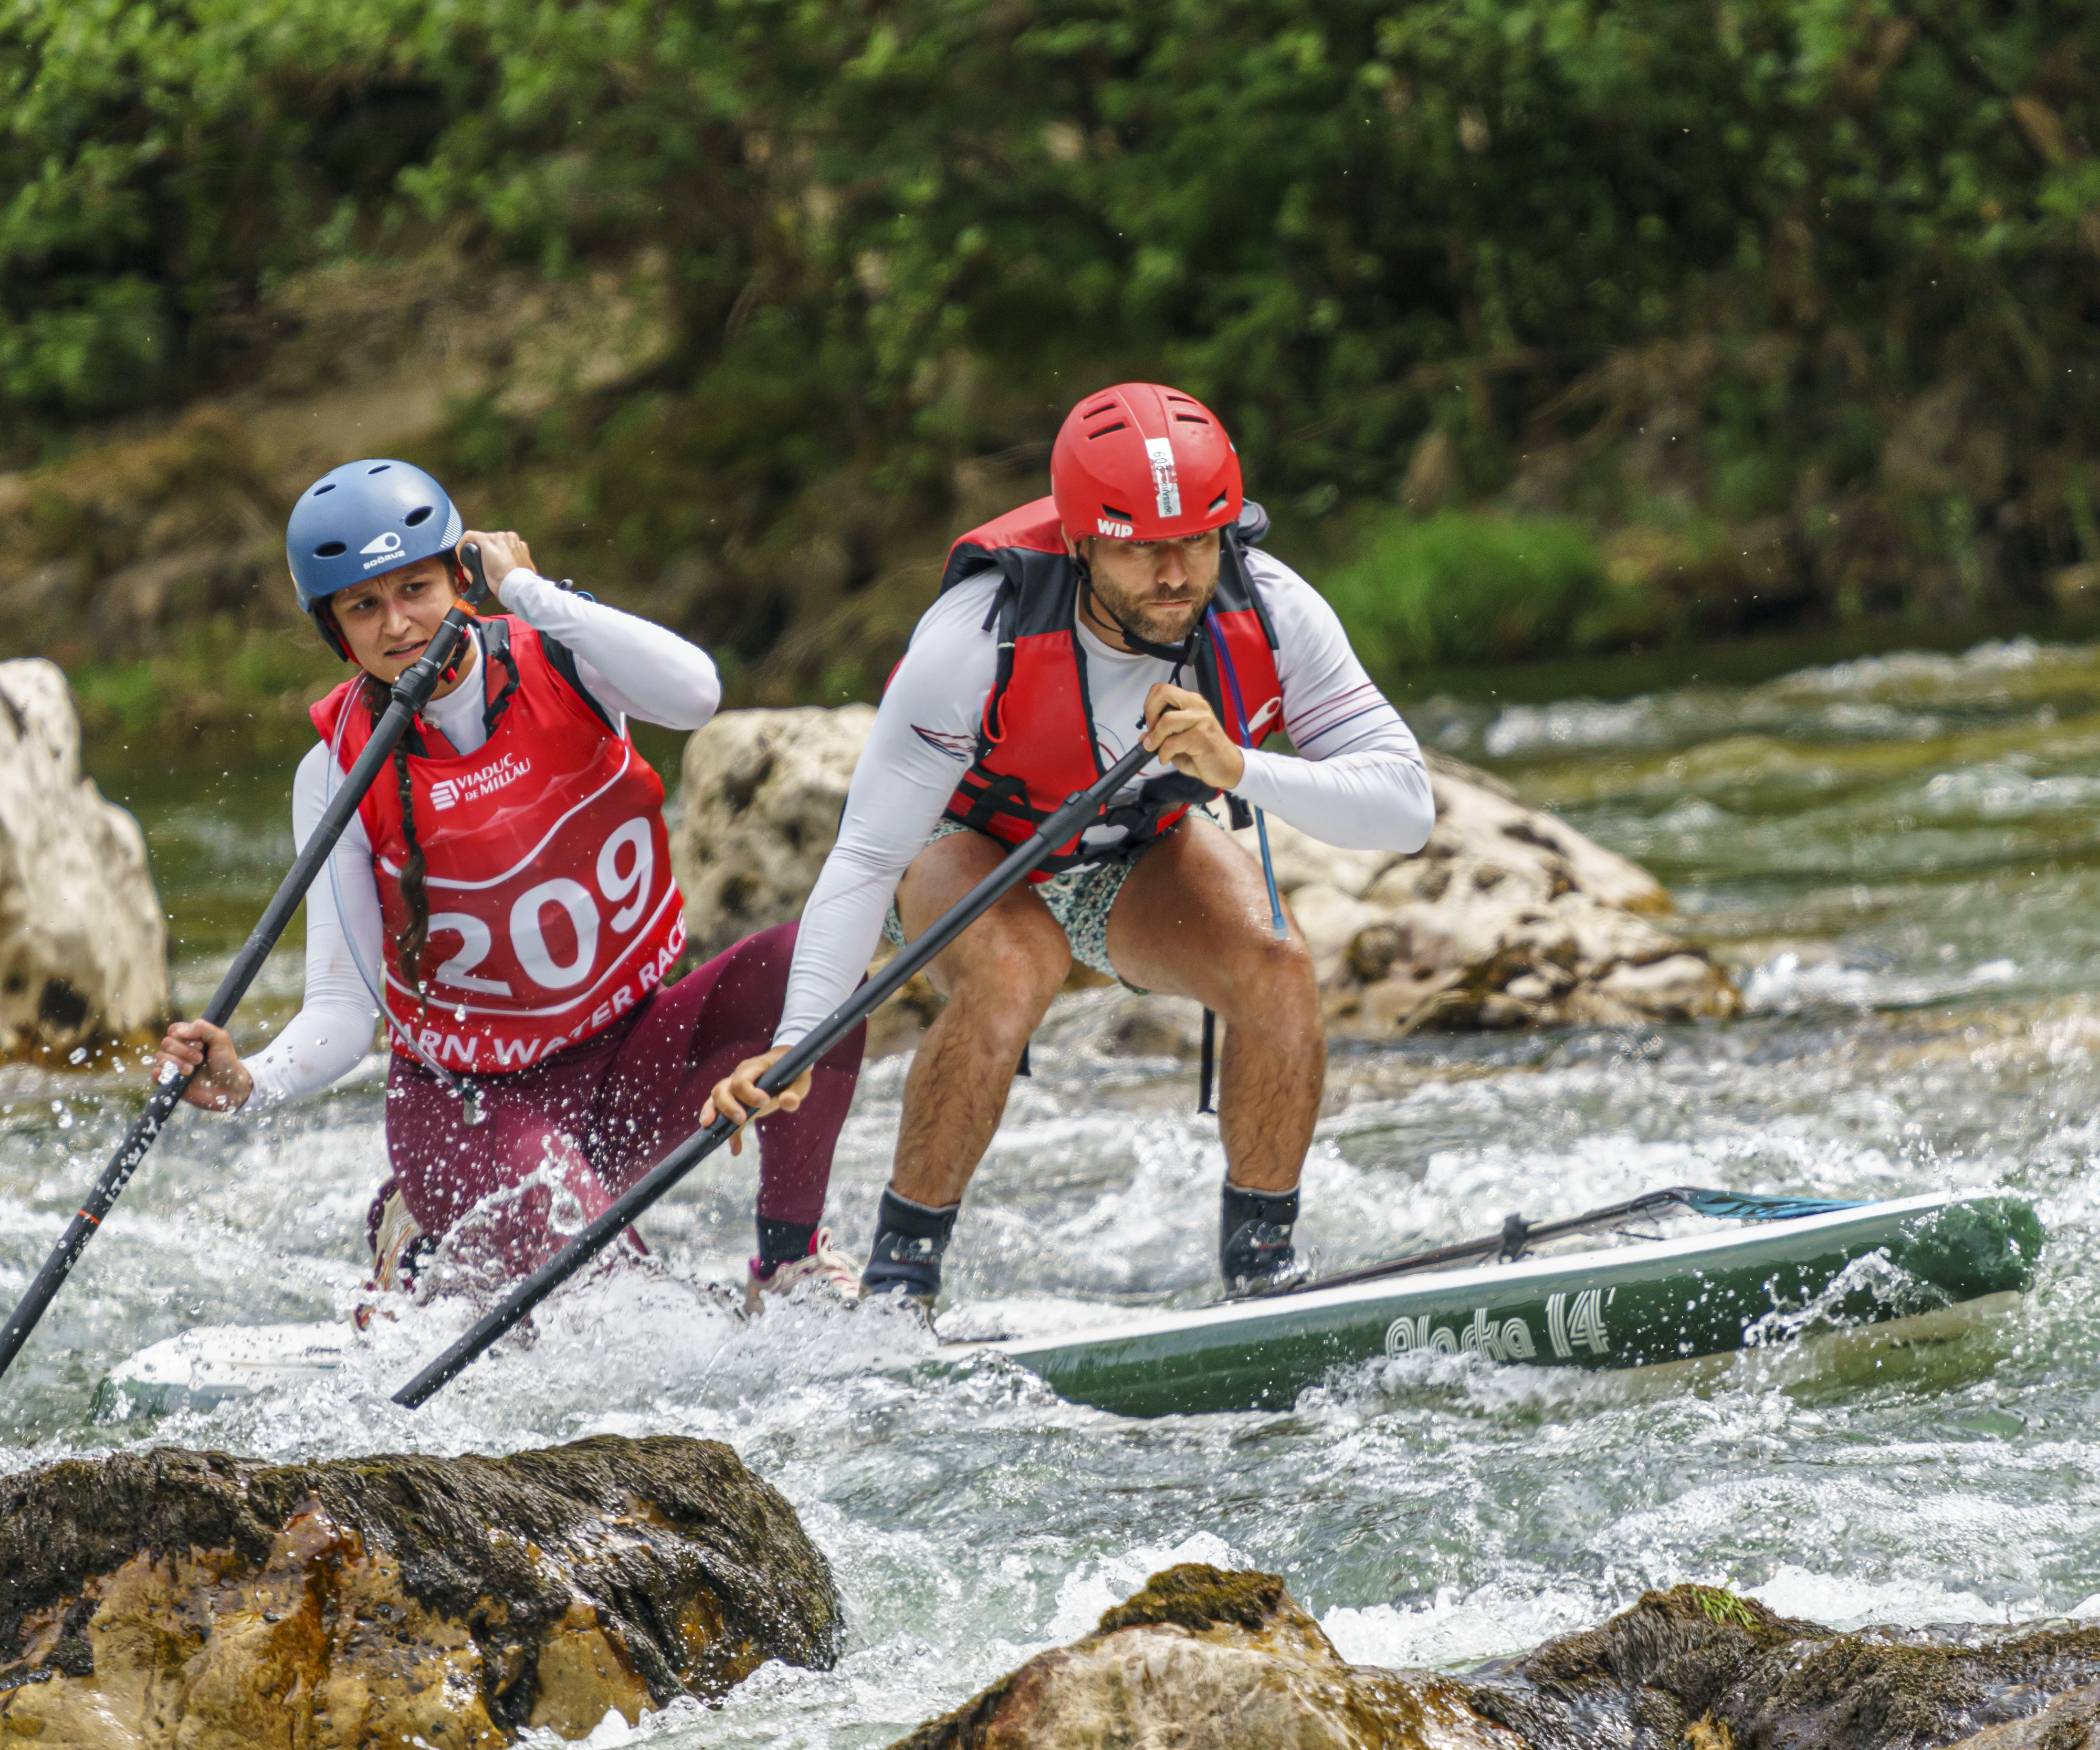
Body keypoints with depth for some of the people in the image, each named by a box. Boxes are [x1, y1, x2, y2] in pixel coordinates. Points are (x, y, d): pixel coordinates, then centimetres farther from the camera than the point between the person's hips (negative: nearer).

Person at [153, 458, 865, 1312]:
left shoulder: (554, 661, -8)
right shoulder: (341, 770, -11)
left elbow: (692, 694, -32)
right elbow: (343, 1006, -12)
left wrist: (524, 589, -27)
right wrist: (250, 1082, -32)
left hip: (635, 1052, 2)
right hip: (472, 1099, -2)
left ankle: (788, 1258, -9)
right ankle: (426, 1240, 4)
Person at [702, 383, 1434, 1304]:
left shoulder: (1270, 613, -27)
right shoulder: (979, 635, -35)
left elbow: (1406, 808, -28)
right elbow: (865, 855, -32)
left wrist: (1237, 769, -45)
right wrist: (795, 1042, -43)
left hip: (1141, 854, 3)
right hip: (968, 846, -3)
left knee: (1276, 967, -26)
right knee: (1008, 976, -35)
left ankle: (1263, 1258, -4)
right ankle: (899, 1274, -16)